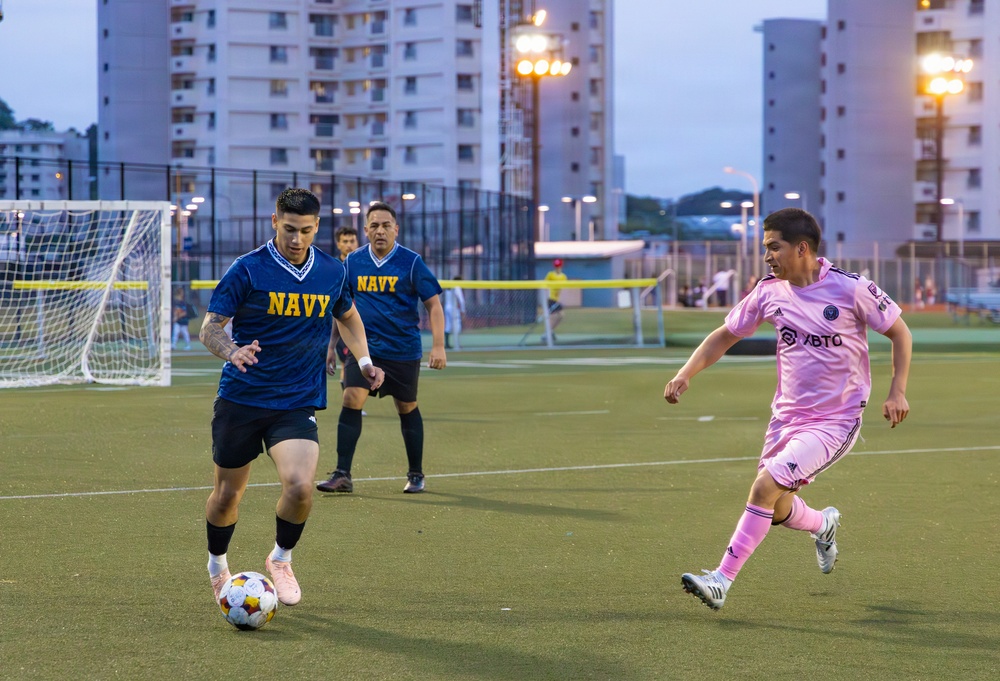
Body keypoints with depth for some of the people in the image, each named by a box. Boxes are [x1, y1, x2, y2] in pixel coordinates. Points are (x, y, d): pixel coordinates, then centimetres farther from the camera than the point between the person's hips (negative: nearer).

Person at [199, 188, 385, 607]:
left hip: (298, 402, 1)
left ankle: (281, 560, 8)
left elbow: (347, 316, 24)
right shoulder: (247, 270, -8)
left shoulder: (332, 272, 3)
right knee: (227, 495, 7)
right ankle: (217, 564, 37)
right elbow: (209, 327, -10)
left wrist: (364, 360, 14)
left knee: (299, 486, -21)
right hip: (240, 399, -1)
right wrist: (232, 352, -30)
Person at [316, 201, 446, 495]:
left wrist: (438, 346, -14)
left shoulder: (411, 262, -7)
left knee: (407, 408, 9)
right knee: (351, 400, -15)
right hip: (364, 347, 2)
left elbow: (434, 305, -5)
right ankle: (342, 475, -14)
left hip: (404, 349, -2)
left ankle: (416, 475, 25)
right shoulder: (353, 262, 3)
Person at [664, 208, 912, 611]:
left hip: (835, 421, -6)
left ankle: (722, 581, -16)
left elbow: (899, 332, -2)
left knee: (766, 486, -21)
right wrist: (685, 374, -3)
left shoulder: (849, 289, -15)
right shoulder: (770, 292, -2)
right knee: (776, 510, 10)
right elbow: (725, 335, 10)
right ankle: (823, 525, 45)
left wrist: (897, 391, -11)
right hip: (786, 416, 6)